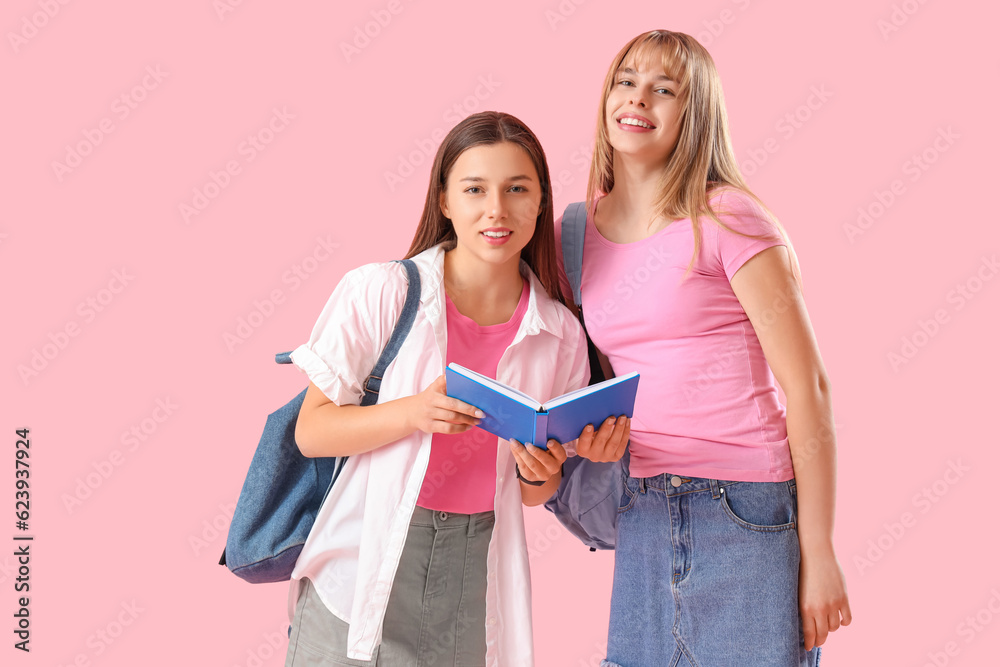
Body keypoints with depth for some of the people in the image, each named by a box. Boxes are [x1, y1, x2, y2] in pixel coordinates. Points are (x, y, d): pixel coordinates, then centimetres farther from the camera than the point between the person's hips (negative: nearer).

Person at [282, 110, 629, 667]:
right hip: (363, 569, -2)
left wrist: (538, 471, -14)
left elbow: (534, 495, 9)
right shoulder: (380, 292, -10)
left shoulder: (561, 334, 0)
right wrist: (415, 413, -24)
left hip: (474, 581, 3)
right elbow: (311, 432, -9)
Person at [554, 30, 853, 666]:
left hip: (747, 516, -5)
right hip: (641, 517, 5)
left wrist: (819, 555, -12)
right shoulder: (575, 232, 9)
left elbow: (808, 389, -9)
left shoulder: (728, 219, -8)